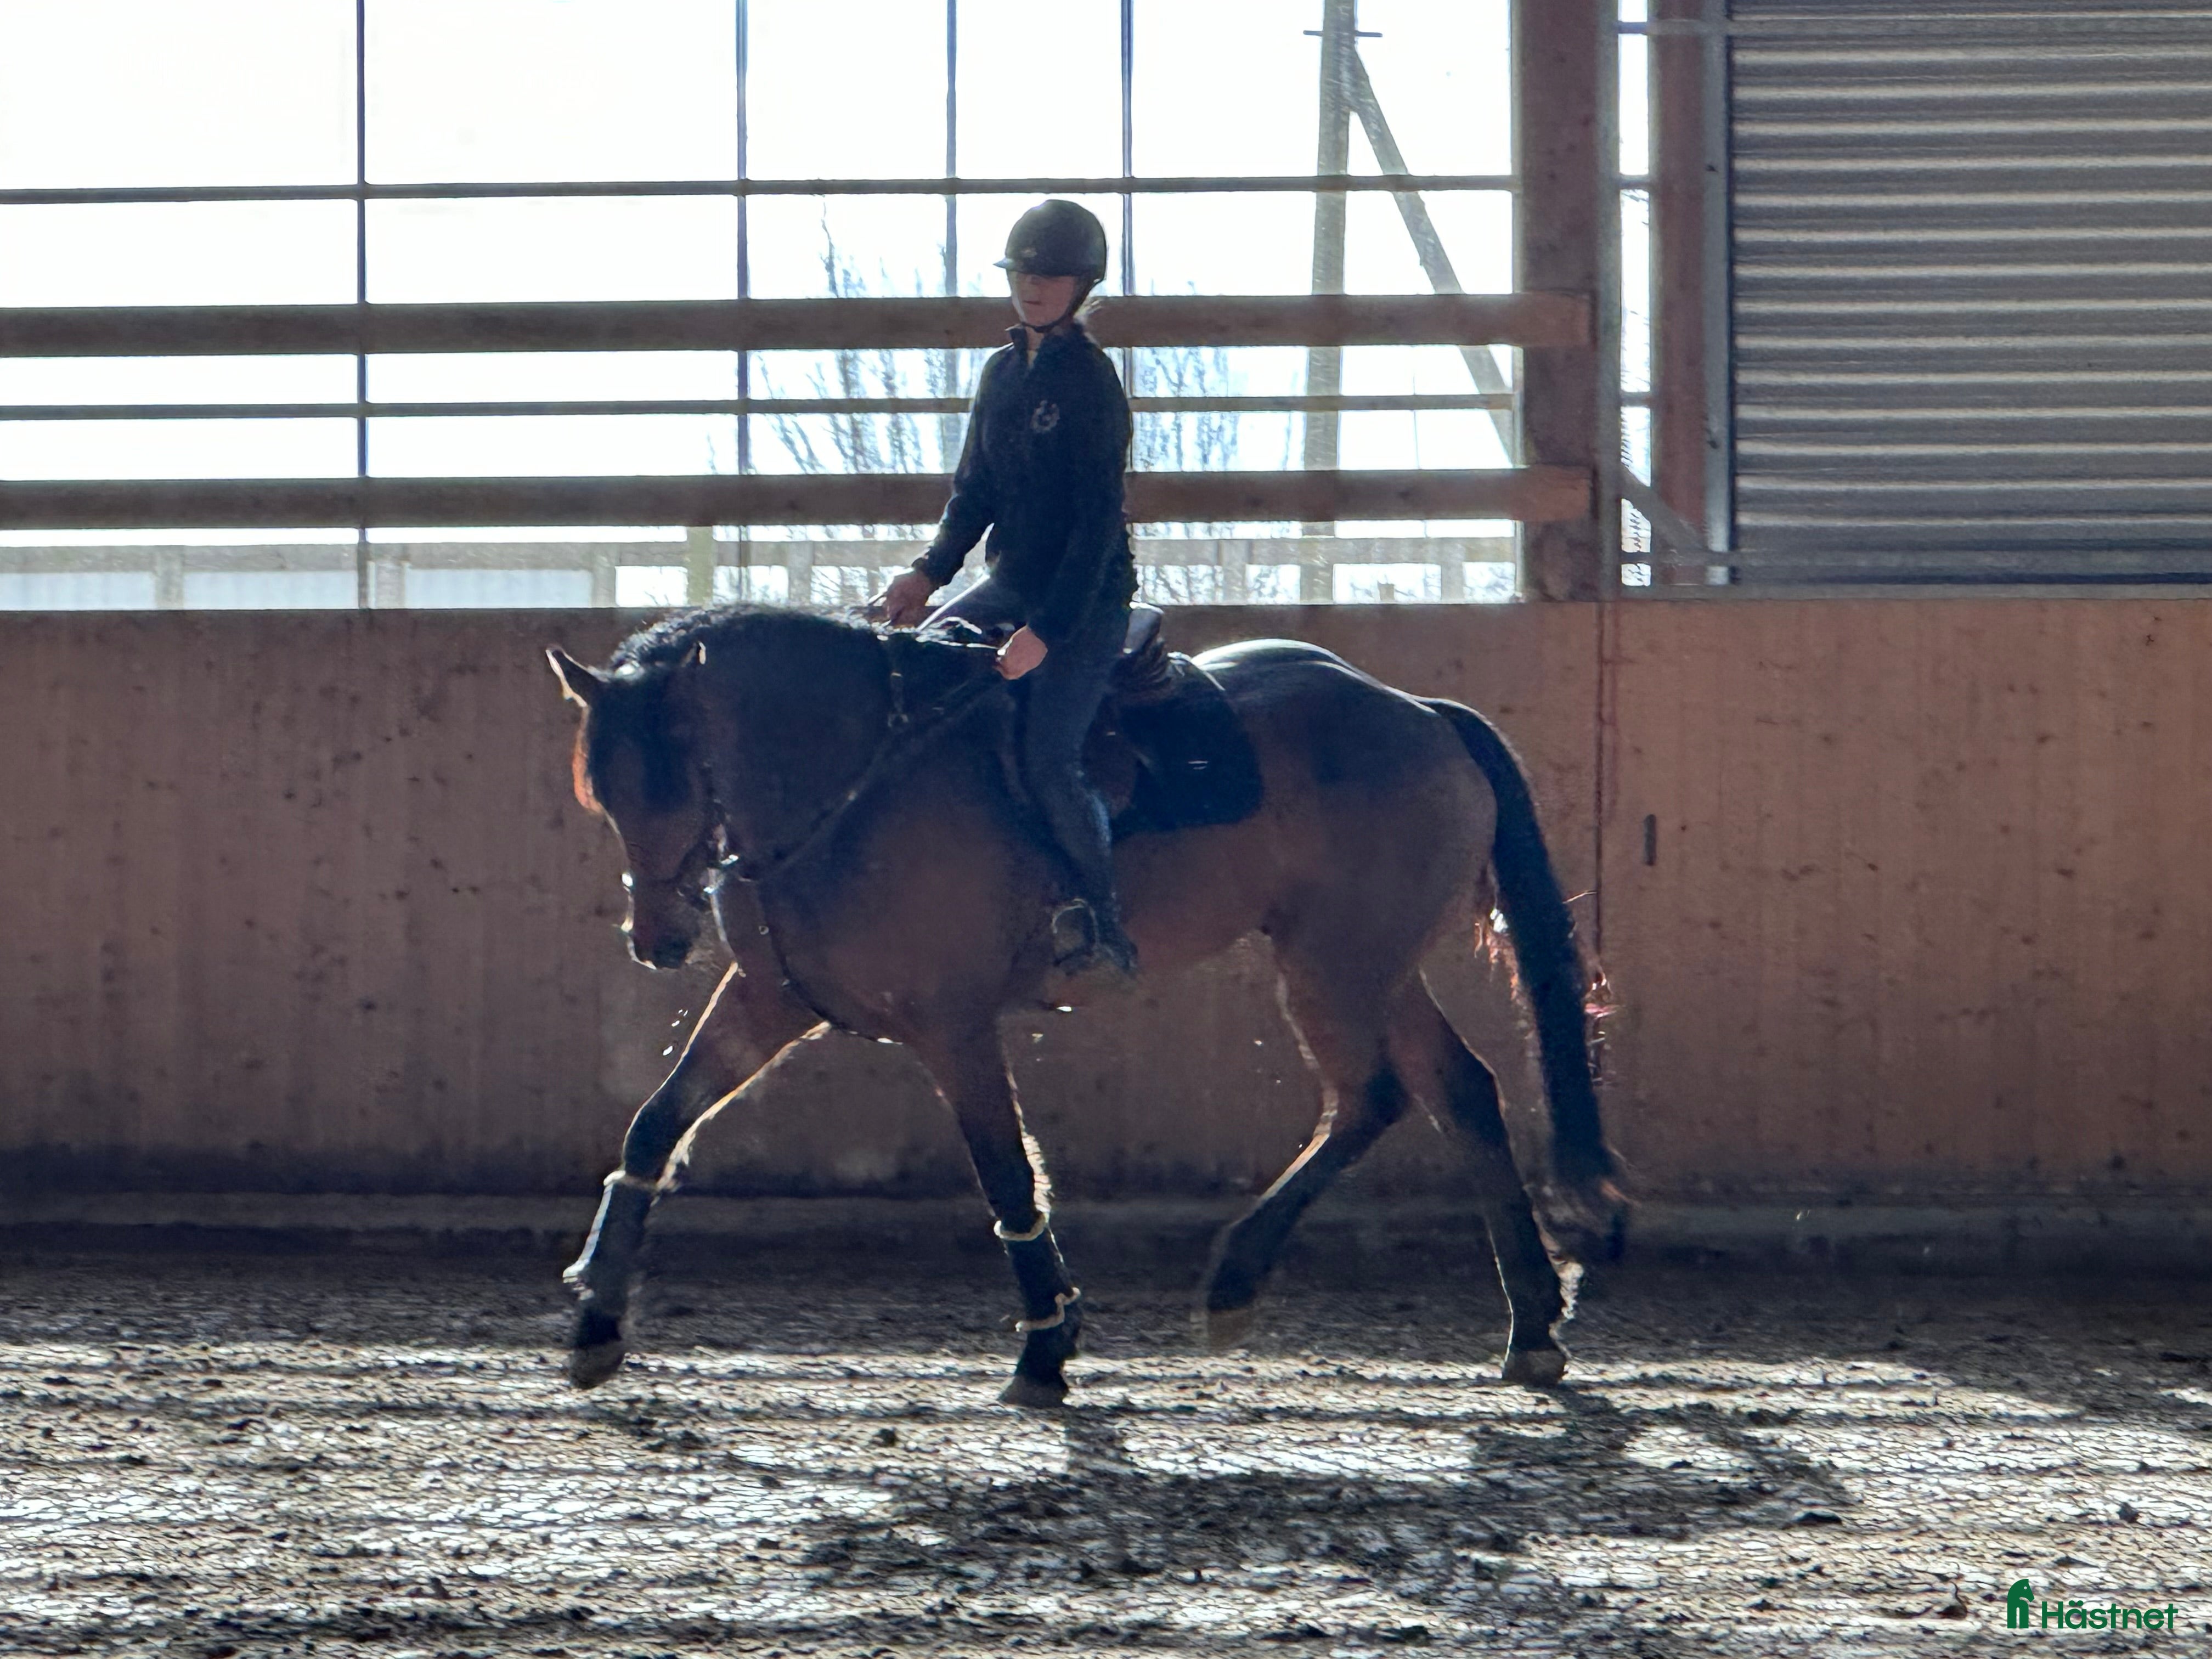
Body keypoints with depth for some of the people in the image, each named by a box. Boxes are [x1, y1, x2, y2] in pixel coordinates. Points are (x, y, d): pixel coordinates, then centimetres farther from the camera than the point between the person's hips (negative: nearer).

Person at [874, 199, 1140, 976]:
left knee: (1047, 759, -20)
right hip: (1011, 584, 8)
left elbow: (1099, 519, -18)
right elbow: (977, 490, 16)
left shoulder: (1090, 381, -15)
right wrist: (930, 571, 0)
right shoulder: (1003, 372, 8)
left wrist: (1048, 630, -23)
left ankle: (1104, 919, -5)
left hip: (1089, 595, -8)